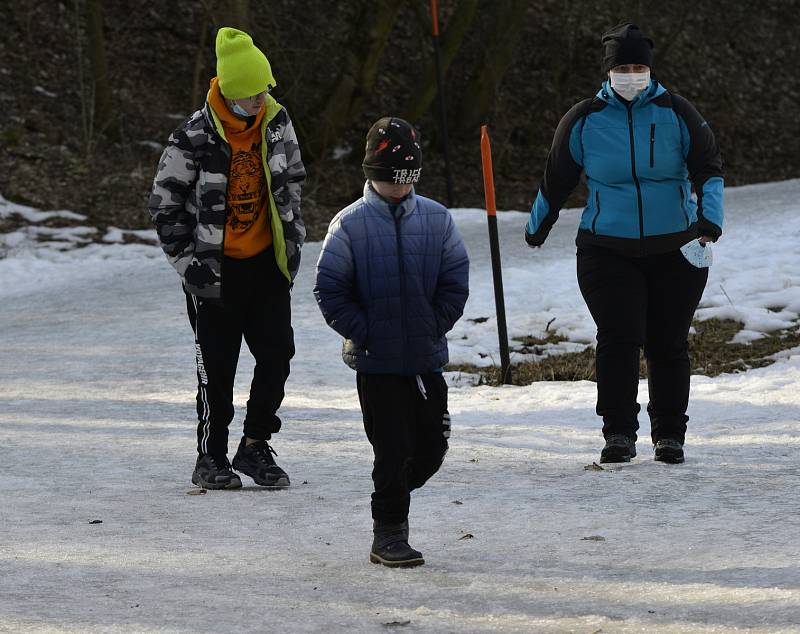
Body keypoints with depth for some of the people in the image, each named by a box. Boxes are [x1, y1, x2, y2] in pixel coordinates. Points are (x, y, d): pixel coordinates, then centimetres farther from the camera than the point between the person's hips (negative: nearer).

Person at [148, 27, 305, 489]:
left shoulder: (277, 122, 0)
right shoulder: (195, 138, -14)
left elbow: (293, 180, 17)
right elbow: (165, 204, -6)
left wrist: (294, 240, 14)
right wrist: (188, 262, -8)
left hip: (267, 261, 4)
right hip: (215, 268, -4)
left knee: (278, 353, -2)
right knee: (218, 367, 1)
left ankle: (255, 447, 12)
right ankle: (212, 459, 14)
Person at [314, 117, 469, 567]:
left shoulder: (437, 219, 3)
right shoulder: (351, 224, -5)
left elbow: (455, 282, 6)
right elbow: (330, 290, -3)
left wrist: (434, 326, -3)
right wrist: (363, 332, -10)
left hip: (427, 358, 3)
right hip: (376, 361, -3)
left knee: (432, 446, 5)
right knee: (392, 449, -2)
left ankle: (393, 494, 31)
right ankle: (389, 533, 7)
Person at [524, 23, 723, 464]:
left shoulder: (676, 114, -1)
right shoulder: (584, 121, 1)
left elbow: (709, 168, 1)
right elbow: (556, 180, 14)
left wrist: (709, 220, -15)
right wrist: (536, 229, 24)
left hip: (676, 250, 1)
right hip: (608, 250, 0)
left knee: (668, 345, 3)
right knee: (618, 340, -14)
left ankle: (669, 435, 13)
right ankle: (619, 434, -8)